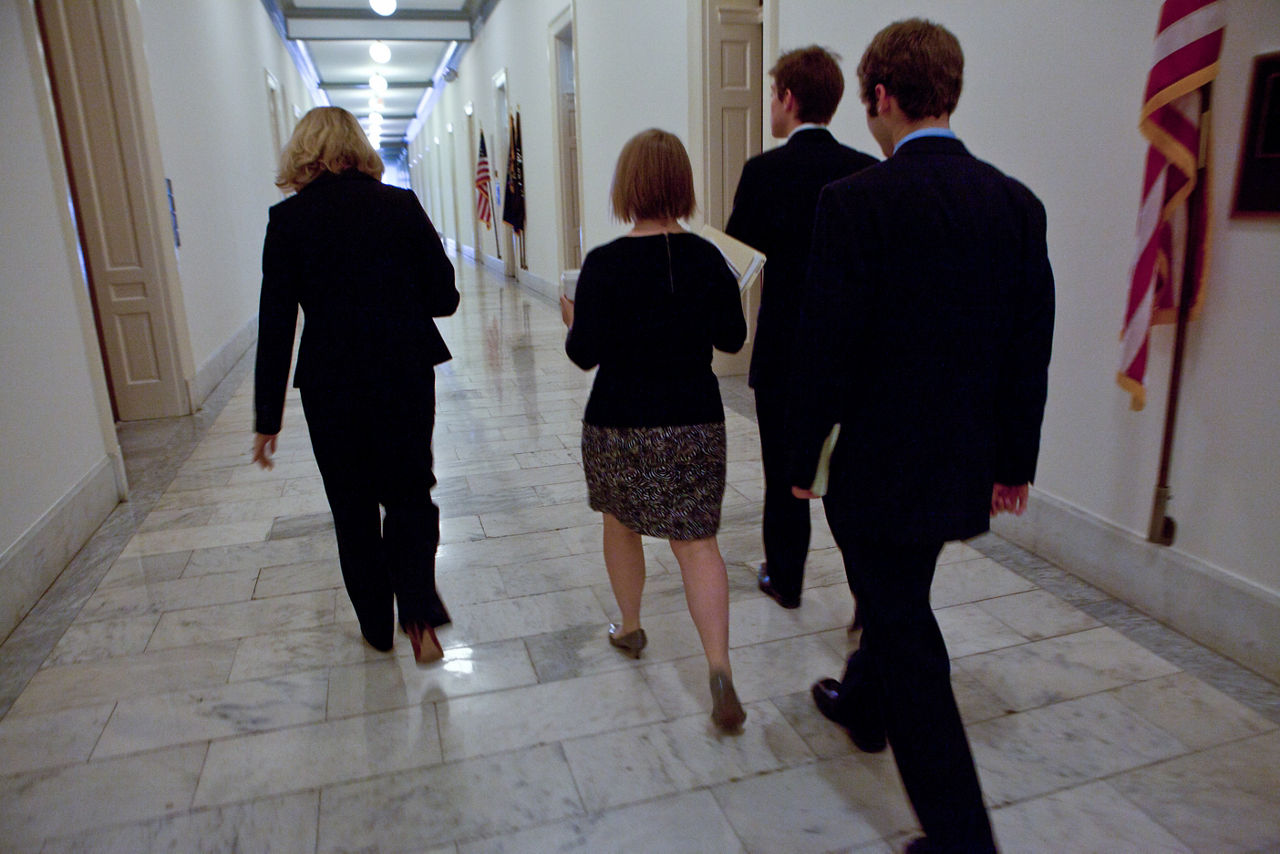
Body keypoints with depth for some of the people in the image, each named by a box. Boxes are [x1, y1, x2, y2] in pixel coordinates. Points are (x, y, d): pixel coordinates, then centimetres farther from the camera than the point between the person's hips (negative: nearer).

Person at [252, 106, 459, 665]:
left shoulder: (289, 219, -5)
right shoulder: (401, 204, -2)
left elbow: (276, 325, -6)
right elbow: (444, 298, -1)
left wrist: (268, 418, 0)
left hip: (332, 388, -1)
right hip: (407, 379, 1)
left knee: (353, 507, 16)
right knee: (410, 494, 17)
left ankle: (377, 628, 30)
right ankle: (421, 617, 3)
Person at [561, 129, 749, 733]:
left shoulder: (604, 265, -13)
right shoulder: (708, 259, -4)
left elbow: (586, 354, -12)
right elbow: (732, 338, 4)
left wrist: (572, 320, 8)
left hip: (621, 423, -1)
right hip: (696, 421, 2)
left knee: (620, 523, 22)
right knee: (696, 540, 6)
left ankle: (629, 628, 39)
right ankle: (719, 667, -5)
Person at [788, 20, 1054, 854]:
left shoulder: (856, 201, -18)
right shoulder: (1017, 203, 0)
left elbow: (827, 348, -18)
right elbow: (1032, 350, 4)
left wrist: (802, 456, -4)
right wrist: (1016, 460, 13)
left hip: (882, 463, -6)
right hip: (967, 466, 7)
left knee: (906, 633, 8)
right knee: (900, 597, 28)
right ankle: (862, 702, 54)